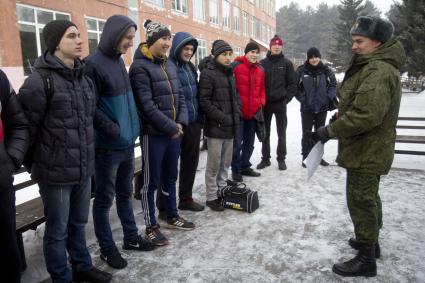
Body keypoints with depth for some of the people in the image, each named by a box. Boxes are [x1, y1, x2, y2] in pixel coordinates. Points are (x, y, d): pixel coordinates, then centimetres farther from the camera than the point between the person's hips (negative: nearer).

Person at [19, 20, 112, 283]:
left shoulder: (85, 78, 9)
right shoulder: (40, 80, -13)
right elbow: (27, 127, -9)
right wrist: (34, 164, 0)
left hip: (84, 168, 6)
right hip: (55, 171, -6)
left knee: (78, 223, 21)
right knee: (57, 230, 10)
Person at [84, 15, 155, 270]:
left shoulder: (119, 60, 10)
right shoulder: (94, 64, -14)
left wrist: (133, 126, 11)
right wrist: (111, 129, -21)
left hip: (128, 142, 8)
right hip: (108, 145, -8)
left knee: (125, 193, 19)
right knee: (105, 198, 7)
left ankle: (131, 237, 34)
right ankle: (107, 248, 23)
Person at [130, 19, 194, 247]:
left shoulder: (169, 65, 11)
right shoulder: (140, 67, -13)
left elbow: (179, 96, 13)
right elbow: (147, 105, -20)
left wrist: (181, 122, -2)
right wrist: (171, 127, -15)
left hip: (174, 131, 8)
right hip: (153, 134, -8)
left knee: (170, 176, 19)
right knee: (151, 180, 4)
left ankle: (172, 217, 35)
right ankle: (151, 227, 18)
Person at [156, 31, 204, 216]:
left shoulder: (190, 67, 15)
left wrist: (199, 118, 13)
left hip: (193, 122, 8)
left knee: (191, 162, 15)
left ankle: (186, 199, 31)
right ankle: (164, 207, 13)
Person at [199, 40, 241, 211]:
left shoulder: (230, 73, 15)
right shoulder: (208, 73, -9)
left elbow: (236, 96, 21)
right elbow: (204, 101, -15)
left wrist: (237, 114, 5)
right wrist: (222, 118, -16)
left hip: (231, 126, 7)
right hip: (215, 127, -7)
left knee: (226, 162, 15)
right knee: (214, 164, 0)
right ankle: (212, 197, 13)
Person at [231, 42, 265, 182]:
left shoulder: (260, 69, 11)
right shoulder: (236, 66, -9)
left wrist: (261, 103, 3)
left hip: (254, 112, 7)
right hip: (238, 111, -6)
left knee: (249, 142, 16)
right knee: (237, 142, -3)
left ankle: (245, 166, 30)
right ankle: (236, 170, 11)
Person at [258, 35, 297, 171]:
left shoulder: (286, 63, 2)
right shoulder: (262, 63, 4)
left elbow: (292, 83, 0)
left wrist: (287, 98, -8)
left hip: (280, 103, -1)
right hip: (265, 103, 1)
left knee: (281, 133, 6)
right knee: (265, 133, 9)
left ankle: (281, 159, 17)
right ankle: (265, 158, 20)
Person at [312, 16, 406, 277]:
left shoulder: (378, 71, -23)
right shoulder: (372, 66, 13)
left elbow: (366, 116, -32)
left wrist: (330, 130, -22)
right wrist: (337, 121, 7)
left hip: (367, 152, -11)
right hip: (368, 150, 11)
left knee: (361, 201, 0)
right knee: (369, 198, 22)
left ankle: (366, 259, 14)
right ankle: (370, 241, 40)